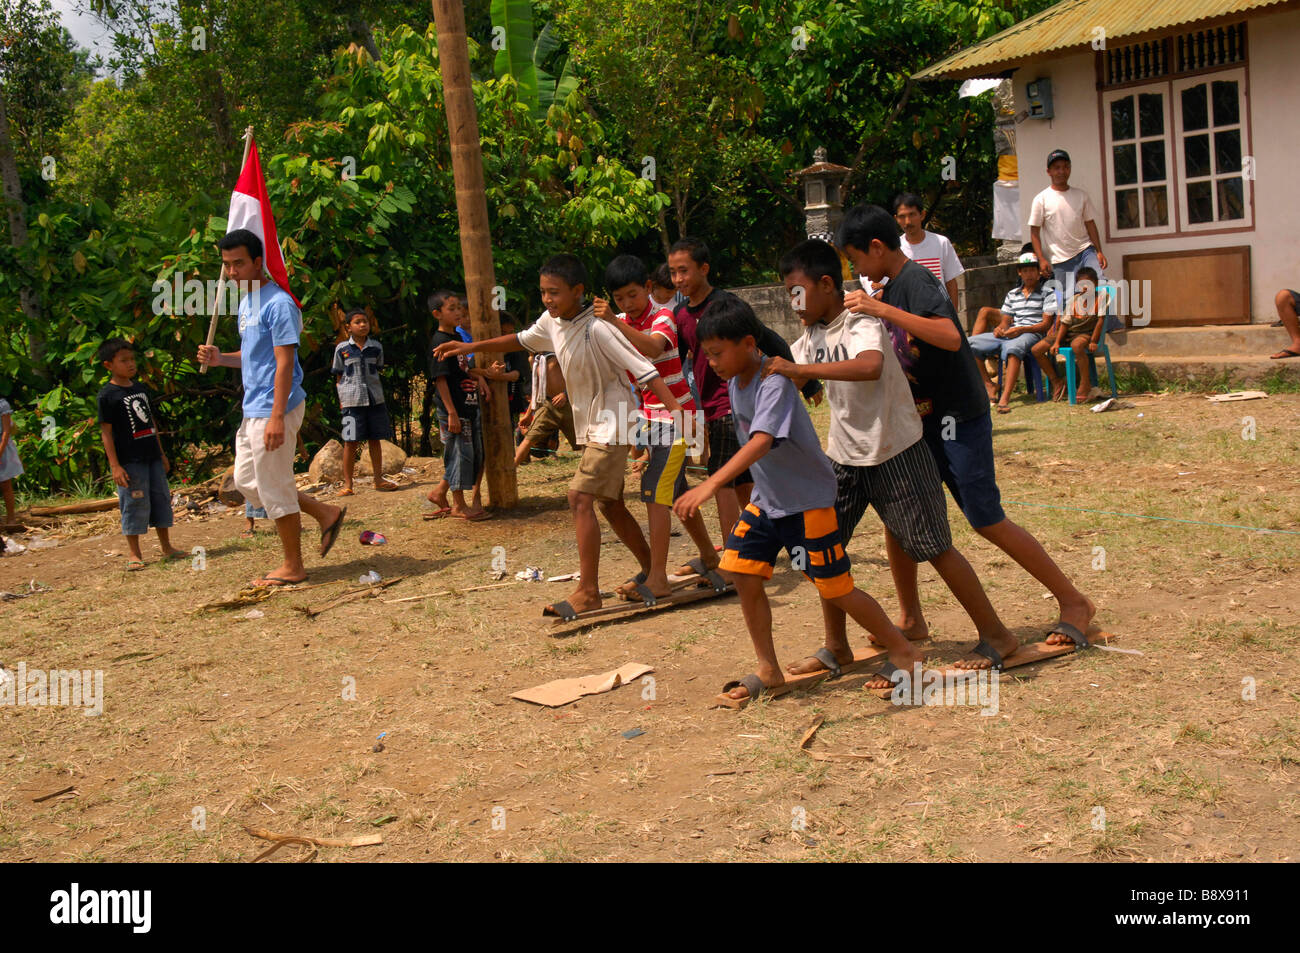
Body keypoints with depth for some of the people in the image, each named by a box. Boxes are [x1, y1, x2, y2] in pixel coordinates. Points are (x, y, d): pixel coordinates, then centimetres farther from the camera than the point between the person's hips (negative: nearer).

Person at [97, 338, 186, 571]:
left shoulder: (141, 389, 13)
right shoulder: (107, 394, -7)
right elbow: (106, 431, -10)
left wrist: (161, 454, 19)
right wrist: (115, 465, -15)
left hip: (152, 457, 7)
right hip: (129, 461, -7)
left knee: (161, 499, 10)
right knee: (134, 504, -2)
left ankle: (166, 547, 22)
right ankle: (135, 555, 8)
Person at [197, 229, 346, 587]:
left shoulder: (278, 304, -16)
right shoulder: (246, 303, 15)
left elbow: (284, 363, -20)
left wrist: (277, 417, -25)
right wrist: (220, 358, 4)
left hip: (273, 409, -10)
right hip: (252, 409, 10)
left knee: (275, 489, -2)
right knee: (246, 481, 16)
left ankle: (292, 567, 12)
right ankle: (326, 513, 22)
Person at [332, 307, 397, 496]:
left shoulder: (376, 347, 8)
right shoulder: (342, 348, 3)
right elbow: (338, 377, 8)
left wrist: (375, 391, 10)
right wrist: (342, 397, 0)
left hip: (375, 399, 3)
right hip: (352, 400, -2)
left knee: (375, 439, 7)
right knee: (350, 441, -3)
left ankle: (378, 479, 17)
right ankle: (347, 484, 3)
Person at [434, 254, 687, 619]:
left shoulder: (597, 329, -23)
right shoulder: (551, 322, 1)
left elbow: (643, 369, -26)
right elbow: (522, 340, 22)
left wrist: (676, 408, -36)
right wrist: (469, 347, 20)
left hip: (612, 424, -9)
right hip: (591, 424, 9)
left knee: (580, 497, -17)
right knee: (609, 503, 15)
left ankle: (587, 592, -14)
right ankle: (651, 570, 29)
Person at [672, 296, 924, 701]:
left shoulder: (774, 383, -26)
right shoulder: (735, 381, 2)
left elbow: (761, 442, -41)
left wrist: (709, 485, -50)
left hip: (807, 500, -8)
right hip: (766, 499, 8)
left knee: (835, 590, -1)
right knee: (743, 572, -2)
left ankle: (904, 652, 19)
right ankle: (768, 671, 11)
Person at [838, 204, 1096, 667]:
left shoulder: (915, 281, -17)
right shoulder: (892, 287, 12)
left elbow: (950, 337, -36)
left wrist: (881, 309, -36)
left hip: (958, 419, -9)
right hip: (924, 420, 9)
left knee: (986, 520, -3)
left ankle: (1074, 602, 11)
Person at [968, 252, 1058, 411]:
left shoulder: (1047, 293, 6)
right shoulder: (1012, 295, 23)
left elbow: (1046, 324, -2)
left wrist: (1020, 330, -16)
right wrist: (1000, 328, -5)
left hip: (1032, 334, -6)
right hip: (1008, 334, 6)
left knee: (1013, 347, -42)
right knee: (971, 343, -13)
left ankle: (1005, 398, -51)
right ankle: (989, 386, -10)